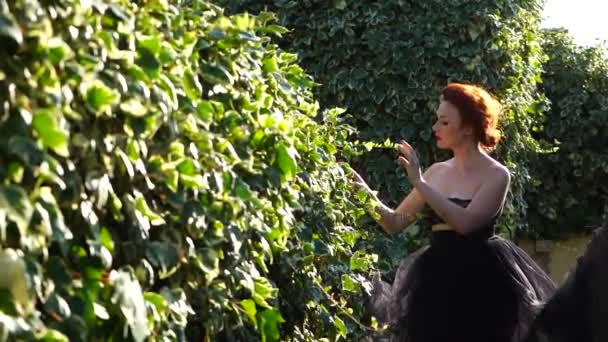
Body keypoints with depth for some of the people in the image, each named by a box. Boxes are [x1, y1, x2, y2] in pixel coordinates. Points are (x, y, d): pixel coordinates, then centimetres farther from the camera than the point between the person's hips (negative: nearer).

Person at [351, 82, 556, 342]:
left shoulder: (496, 175, -7)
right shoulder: (437, 172, 9)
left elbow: (466, 223, -23)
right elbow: (395, 223, 12)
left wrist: (419, 183, -21)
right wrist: (368, 194, -4)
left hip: (479, 283, -5)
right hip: (437, 282, 5)